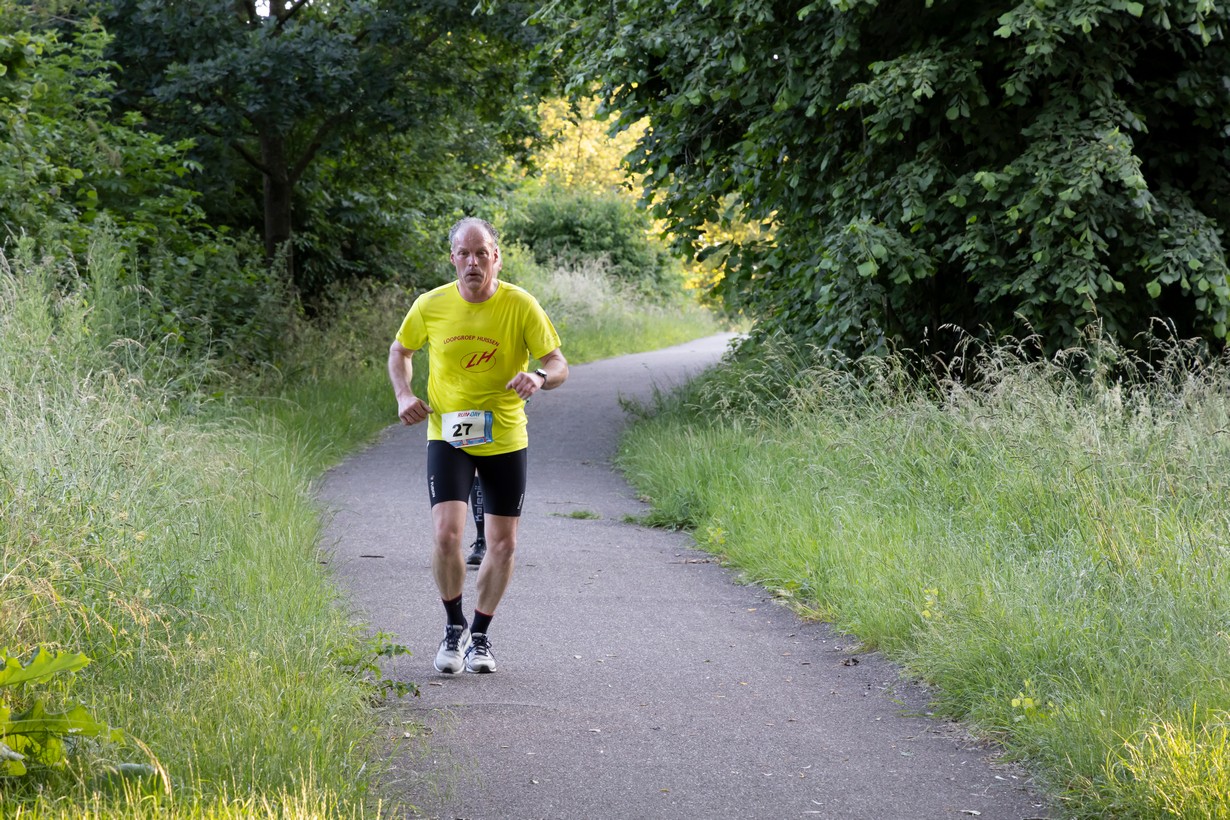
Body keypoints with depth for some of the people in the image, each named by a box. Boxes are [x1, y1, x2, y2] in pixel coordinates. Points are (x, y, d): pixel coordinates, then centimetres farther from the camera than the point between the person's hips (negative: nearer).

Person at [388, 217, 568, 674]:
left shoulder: (520, 305, -10)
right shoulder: (431, 306, -6)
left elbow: (559, 365, -8)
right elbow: (399, 351, 12)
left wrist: (539, 378, -31)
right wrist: (404, 396, -5)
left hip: (505, 439, 1)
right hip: (447, 437, -1)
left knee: (503, 544, 5)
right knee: (446, 534, -17)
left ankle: (480, 635, 26)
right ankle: (454, 627, 7)